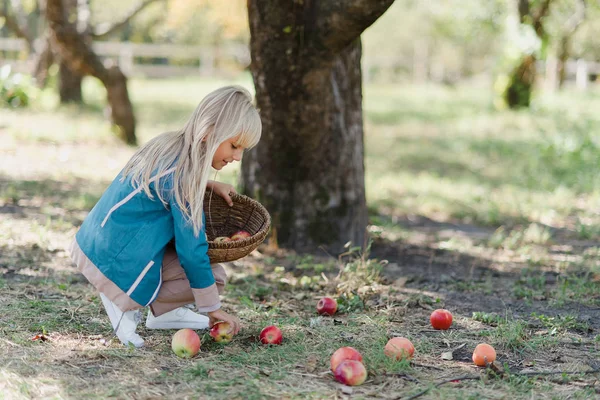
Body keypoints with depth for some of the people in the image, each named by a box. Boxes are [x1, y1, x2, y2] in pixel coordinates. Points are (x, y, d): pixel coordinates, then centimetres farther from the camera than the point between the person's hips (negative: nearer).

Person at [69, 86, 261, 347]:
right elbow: (191, 250, -18)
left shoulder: (168, 144, 5)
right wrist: (212, 308, -9)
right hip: (115, 260, -9)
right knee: (213, 276, -5)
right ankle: (126, 303, -4)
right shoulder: (184, 172, -21)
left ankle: (164, 312, 16)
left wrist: (209, 185, 14)